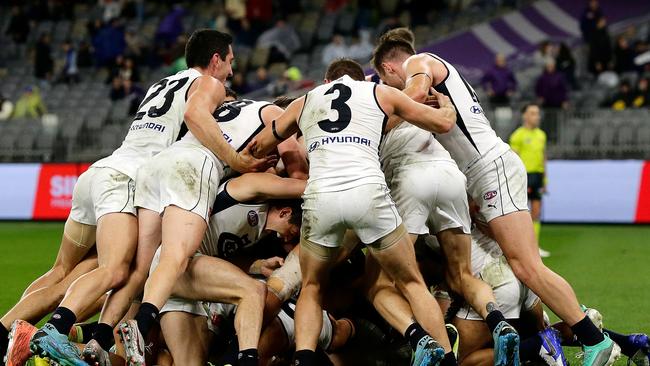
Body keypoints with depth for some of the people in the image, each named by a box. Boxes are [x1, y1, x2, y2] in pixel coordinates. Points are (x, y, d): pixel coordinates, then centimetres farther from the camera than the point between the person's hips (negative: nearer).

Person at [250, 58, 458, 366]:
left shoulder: (304, 102, 28)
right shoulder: (380, 93, 24)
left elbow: (257, 147, 37)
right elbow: (444, 122, 30)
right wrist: (444, 101, 52)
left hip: (320, 197, 1)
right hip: (368, 192, -1)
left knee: (311, 288, 21)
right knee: (411, 284, 15)